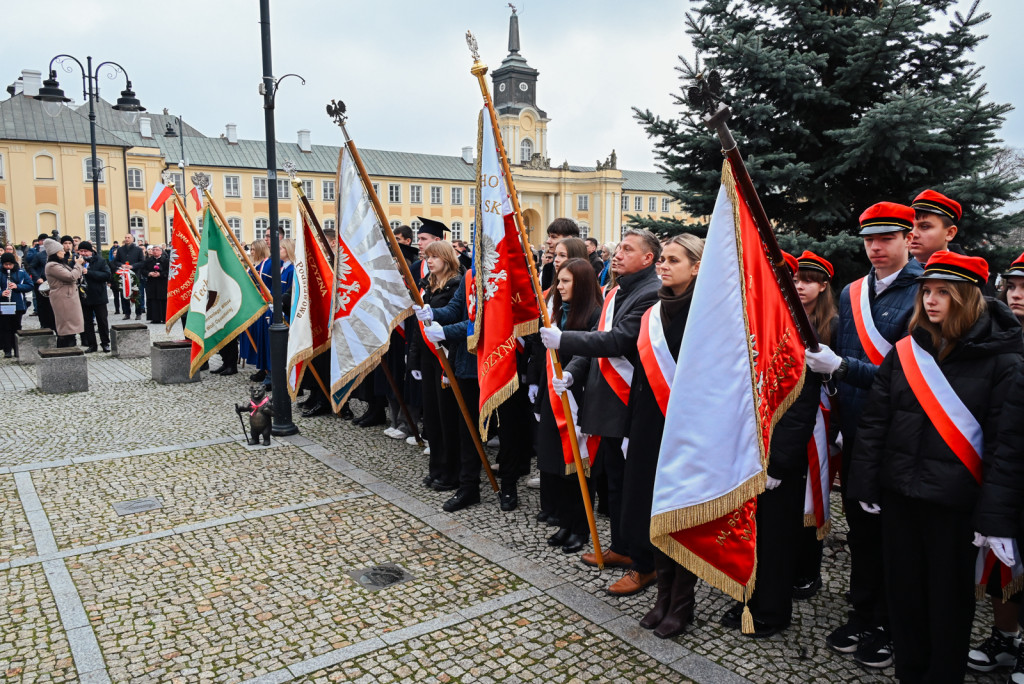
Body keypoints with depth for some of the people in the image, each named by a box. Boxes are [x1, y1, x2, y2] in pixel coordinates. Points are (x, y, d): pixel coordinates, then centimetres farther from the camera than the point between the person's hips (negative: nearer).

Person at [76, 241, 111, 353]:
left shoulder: (100, 261, -4)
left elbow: (107, 275, -16)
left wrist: (89, 272, -20)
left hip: (98, 297, -3)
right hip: (83, 297, 3)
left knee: (102, 321, 5)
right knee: (87, 322, 9)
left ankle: (105, 343, 17)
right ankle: (91, 345, 17)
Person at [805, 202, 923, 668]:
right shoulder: (851, 293, 9)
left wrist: (843, 367, -25)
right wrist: (840, 422, 8)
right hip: (855, 433, 5)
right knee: (860, 528, 15)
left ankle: (888, 627, 24)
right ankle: (861, 615, 30)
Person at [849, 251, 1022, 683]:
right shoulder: (905, 352, 3)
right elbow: (874, 421, 3)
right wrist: (864, 485, 0)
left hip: (955, 501, -3)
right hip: (899, 494, 4)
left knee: (949, 597, 12)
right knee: (904, 590, 15)